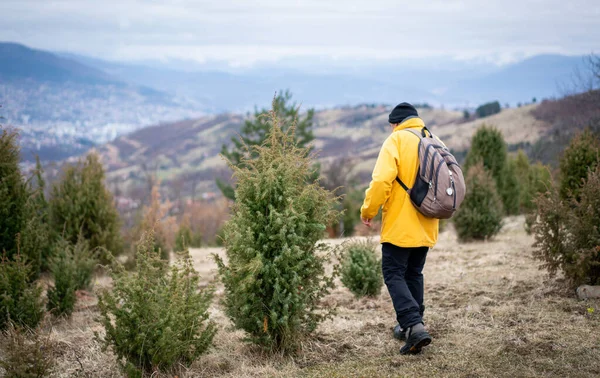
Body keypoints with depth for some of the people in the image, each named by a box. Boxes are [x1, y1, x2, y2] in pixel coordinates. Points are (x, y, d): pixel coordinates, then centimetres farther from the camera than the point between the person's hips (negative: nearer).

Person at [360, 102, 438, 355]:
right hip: (425, 227, 7)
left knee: (394, 275, -2)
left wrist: (368, 211, -9)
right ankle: (411, 326, 24)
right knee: (414, 274, 19)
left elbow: (382, 180, -20)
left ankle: (414, 326, -17)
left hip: (399, 225, -7)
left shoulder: (396, 140, -10)